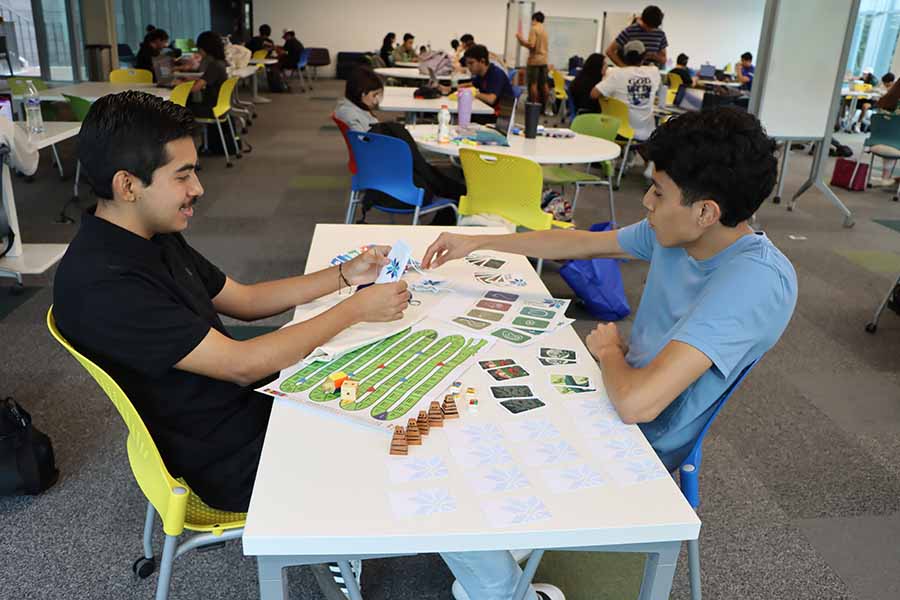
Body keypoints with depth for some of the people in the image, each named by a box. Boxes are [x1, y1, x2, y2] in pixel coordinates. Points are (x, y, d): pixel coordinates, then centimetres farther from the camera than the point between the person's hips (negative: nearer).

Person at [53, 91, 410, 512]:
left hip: (250, 399, 9)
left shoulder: (154, 238, 3)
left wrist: (344, 275, 2)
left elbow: (244, 300, 12)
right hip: (228, 464, -8)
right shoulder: (103, 285, -28)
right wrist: (357, 308, -19)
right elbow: (241, 364, -27)